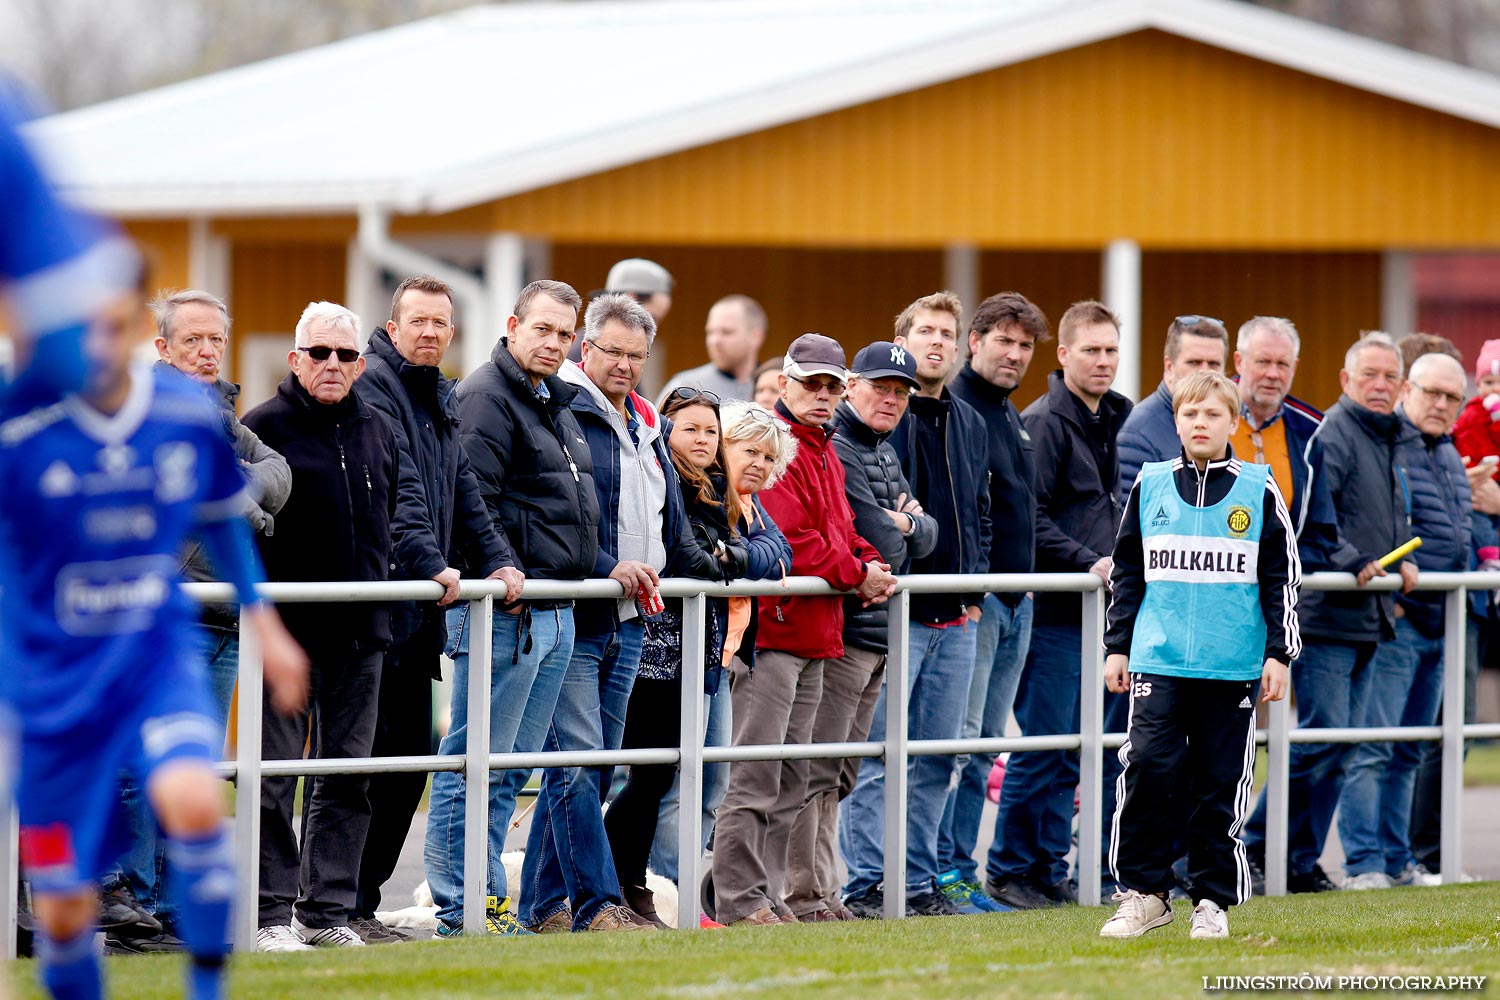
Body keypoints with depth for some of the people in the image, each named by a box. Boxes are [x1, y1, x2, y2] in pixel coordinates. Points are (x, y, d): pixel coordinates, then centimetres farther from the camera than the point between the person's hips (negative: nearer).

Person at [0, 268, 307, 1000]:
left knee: (192, 799, -29)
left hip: (158, 654, 1)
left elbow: (222, 521, 15)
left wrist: (263, 624, 20)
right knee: (62, 913, 1)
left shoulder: (191, 415, -5)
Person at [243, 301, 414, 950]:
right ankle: (273, 913, -3)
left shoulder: (377, 432, 15)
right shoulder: (264, 427, -2)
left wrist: (389, 554, 11)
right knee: (276, 771, -5)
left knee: (348, 771, 6)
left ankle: (328, 911, 12)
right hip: (287, 627, -5)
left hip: (359, 629, 6)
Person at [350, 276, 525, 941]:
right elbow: (396, 488, -19)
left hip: (420, 611, 9)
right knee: (367, 760, -9)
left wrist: (495, 560, 5)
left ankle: (364, 900, 16)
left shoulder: (439, 399, 19)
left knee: (409, 760, 11)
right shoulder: (373, 384, -9)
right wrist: (432, 565, -27)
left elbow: (462, 490, 20)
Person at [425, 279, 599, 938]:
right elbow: (471, 500, -18)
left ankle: (487, 901, 15)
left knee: (513, 765, 11)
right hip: (506, 612, -10)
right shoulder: (486, 397, -9)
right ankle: (464, 908, -6)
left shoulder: (557, 404, 20)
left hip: (557, 612, 10)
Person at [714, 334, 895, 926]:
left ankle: (768, 895, 18)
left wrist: (869, 565, 4)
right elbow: (789, 542, -19)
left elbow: (839, 530, 25)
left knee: (791, 779, 13)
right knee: (755, 775, -10)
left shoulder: (824, 453, 20)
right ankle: (740, 900, -9)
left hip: (813, 634, 11)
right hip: (771, 629, -11)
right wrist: (857, 574, -10)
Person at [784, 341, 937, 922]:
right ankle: (802, 895, -10)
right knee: (815, 771, -10)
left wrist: (906, 524, -3)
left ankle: (825, 894, 18)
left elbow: (925, 536, 17)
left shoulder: (884, 453, 19)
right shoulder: (836, 448, -12)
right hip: (841, 631, -10)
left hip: (878, 633, 10)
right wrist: (898, 531, 1)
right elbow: (881, 545, -18)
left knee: (838, 775, 13)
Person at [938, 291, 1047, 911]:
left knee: (985, 747, 9)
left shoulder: (1012, 418, 18)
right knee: (958, 739, -11)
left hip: (1016, 604, 9)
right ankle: (940, 873, -10)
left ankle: (962, 870, 12)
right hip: (971, 601, -9)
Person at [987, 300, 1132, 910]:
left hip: (1102, 608, 7)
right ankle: (1010, 868, 3)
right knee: (1045, 743, -6)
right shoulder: (1044, 423, -9)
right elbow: (1029, 518, -15)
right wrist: (1088, 563, -19)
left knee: (1069, 748, 9)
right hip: (1054, 609, -7)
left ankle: (1049, 870, 13)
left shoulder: (1118, 422, 16)